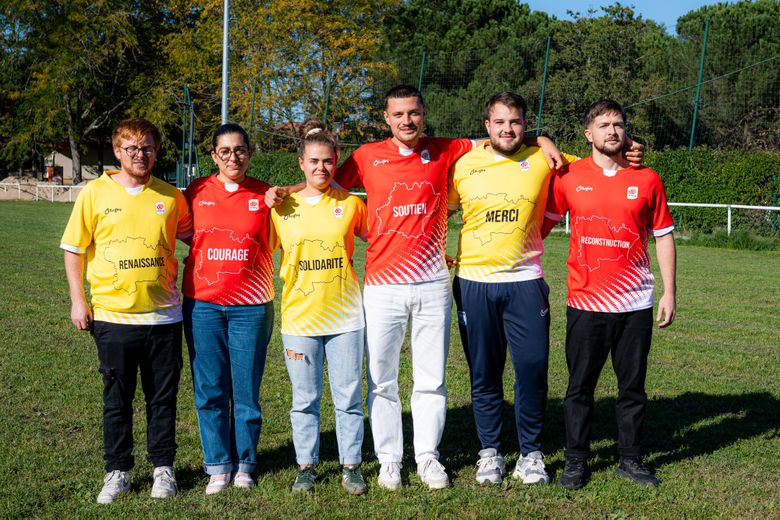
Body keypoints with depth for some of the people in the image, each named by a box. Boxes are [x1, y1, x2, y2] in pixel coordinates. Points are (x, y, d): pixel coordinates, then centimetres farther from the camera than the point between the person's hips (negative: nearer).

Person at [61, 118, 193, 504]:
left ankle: (163, 467, 24)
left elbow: (192, 236, 17)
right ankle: (117, 472, 23)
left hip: (163, 315, 1)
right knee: (116, 398, 9)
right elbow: (74, 248, 4)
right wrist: (77, 300, 0)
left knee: (163, 398, 9)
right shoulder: (95, 193, -1)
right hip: (112, 314, -1)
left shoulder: (171, 196, 3)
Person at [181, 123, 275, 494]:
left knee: (246, 390, 4)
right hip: (202, 304, 1)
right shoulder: (197, 192, 4)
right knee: (210, 390, 5)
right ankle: (218, 466, 19)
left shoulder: (265, 195, 3)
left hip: (250, 306, -1)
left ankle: (244, 464, 21)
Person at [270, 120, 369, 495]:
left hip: (345, 314, 0)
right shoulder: (282, 207, 3)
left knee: (348, 397, 6)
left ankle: (350, 466, 19)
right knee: (304, 398, 9)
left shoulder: (350, 204, 1)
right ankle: (306, 467, 23)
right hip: (299, 315, 0)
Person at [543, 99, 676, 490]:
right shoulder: (568, 177, 1)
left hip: (636, 302, 1)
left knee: (632, 384, 10)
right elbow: (542, 223, 11)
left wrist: (669, 293, 4)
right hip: (586, 301, -1)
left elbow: (663, 236, 8)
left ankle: (630, 458, 24)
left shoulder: (647, 179, 4)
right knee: (580, 385, 6)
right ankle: (576, 460, 19)